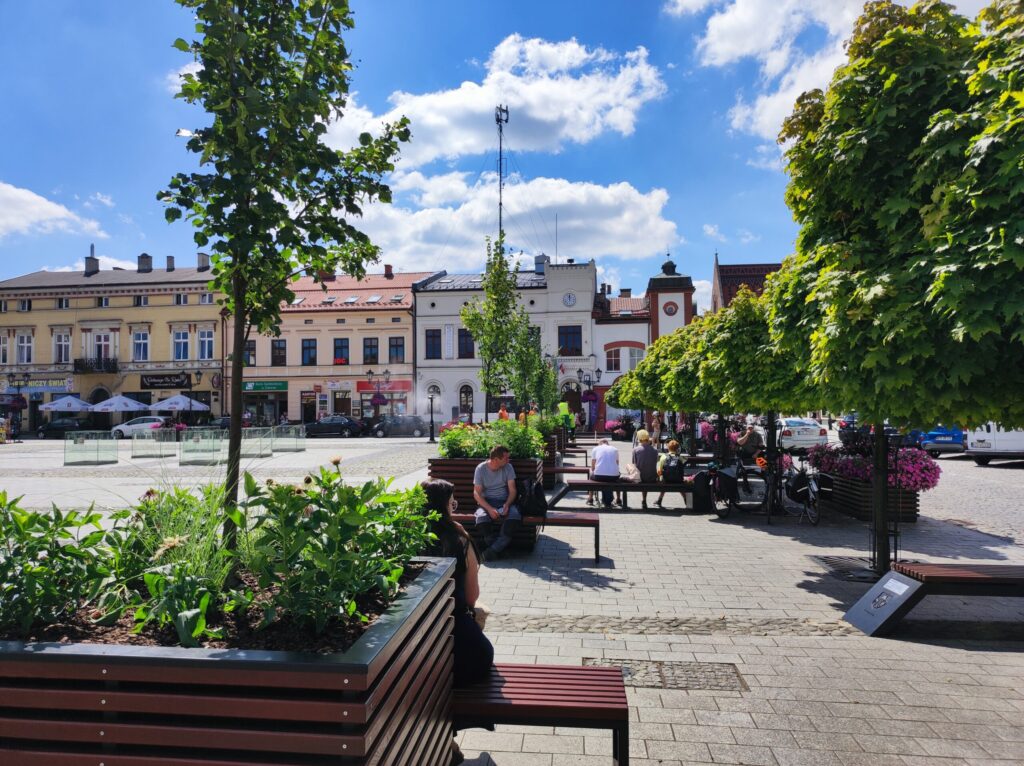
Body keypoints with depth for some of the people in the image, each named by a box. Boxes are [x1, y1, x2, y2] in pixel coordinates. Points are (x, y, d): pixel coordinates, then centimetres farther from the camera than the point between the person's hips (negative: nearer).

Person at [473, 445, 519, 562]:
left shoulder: (508, 468, 2)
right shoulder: (481, 469, -5)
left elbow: (512, 490, 0)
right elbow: (477, 494, -8)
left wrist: (507, 505, -21)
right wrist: (489, 509, -24)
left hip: (504, 502, 2)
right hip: (486, 503, -1)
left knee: (514, 517, -33)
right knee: (482, 519, -36)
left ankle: (493, 550, -24)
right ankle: (502, 547, -15)